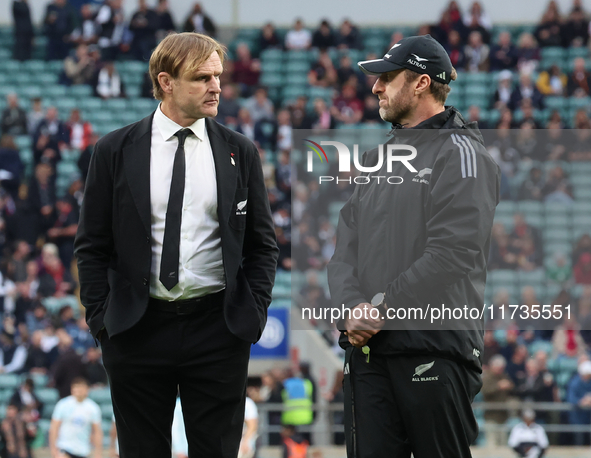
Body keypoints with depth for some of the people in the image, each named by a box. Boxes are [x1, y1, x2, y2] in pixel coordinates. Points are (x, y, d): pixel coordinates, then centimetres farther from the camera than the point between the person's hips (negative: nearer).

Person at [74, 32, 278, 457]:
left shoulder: (240, 153, 6)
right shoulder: (115, 151, 2)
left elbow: (262, 244, 9)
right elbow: (92, 245, 4)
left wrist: (253, 316, 0)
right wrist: (101, 319, -3)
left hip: (218, 328, 1)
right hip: (138, 328, -1)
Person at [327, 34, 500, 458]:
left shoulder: (459, 154, -4)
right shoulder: (376, 159, 20)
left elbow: (451, 253, -15)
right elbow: (345, 250, 14)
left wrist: (382, 307, -13)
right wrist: (351, 308, -6)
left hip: (436, 347, -7)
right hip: (367, 347, 7)